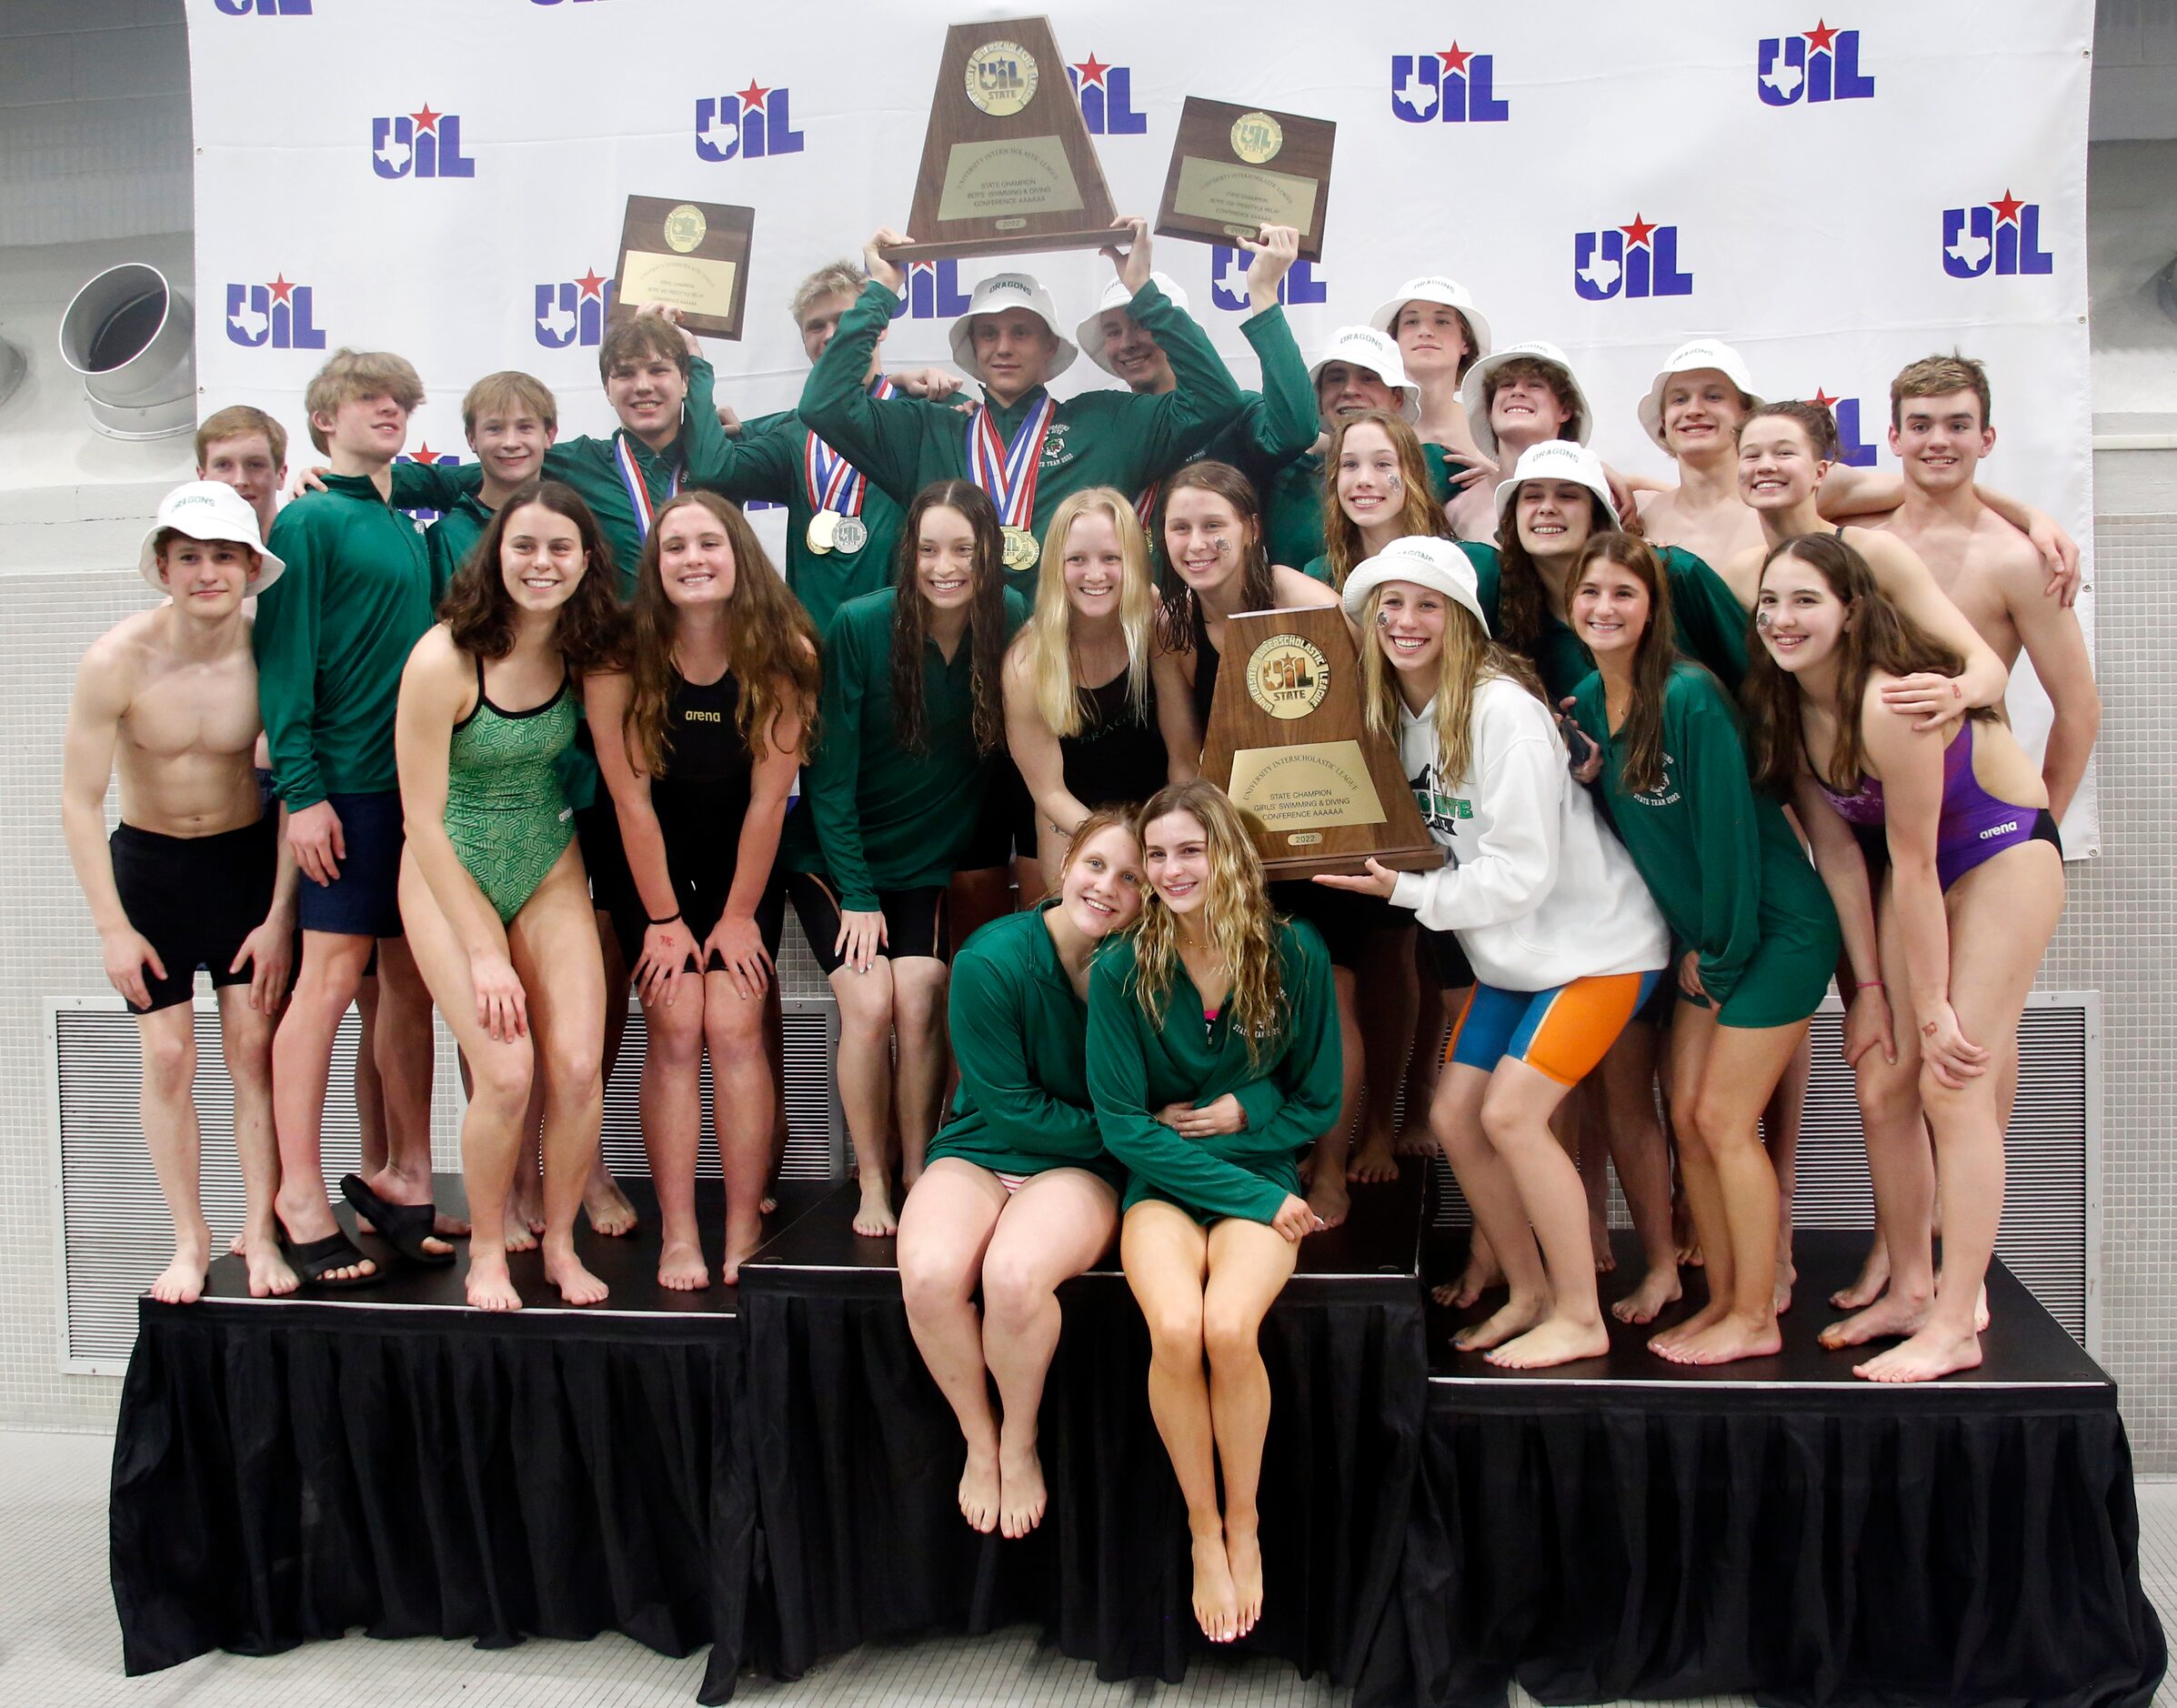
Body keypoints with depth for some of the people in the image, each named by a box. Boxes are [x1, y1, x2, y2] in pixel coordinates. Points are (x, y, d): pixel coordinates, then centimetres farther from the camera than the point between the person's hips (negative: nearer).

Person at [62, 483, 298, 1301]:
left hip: (250, 857, 0)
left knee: (254, 1046, -1)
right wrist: (113, 928, -11)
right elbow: (80, 800, -13)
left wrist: (280, 916, -9)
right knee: (167, 1057, 0)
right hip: (148, 862, 0)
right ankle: (189, 1239, 16)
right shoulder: (117, 660, -21)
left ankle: (260, 1231, 12)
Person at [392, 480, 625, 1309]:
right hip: (450, 873, -4)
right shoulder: (444, 658, -20)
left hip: (550, 870, 4)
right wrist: (483, 952, -16)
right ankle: (486, 1250, 10)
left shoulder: (579, 650, -6)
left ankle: (560, 1241, 13)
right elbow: (423, 819, -16)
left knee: (578, 1065, -9)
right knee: (505, 1071, -14)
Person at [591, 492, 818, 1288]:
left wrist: (739, 915, -9)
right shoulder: (621, 658, -18)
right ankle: (678, 1236, -3)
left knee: (733, 1027, -8)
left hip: (745, 862, 0)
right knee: (675, 1030, -7)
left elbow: (768, 796, -13)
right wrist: (664, 918, -9)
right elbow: (631, 797, -13)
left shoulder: (781, 654, -17)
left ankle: (744, 1231, -1)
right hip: (651, 864, 0)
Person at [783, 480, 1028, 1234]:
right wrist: (856, 894, -13)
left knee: (919, 1003, -13)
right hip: (837, 858, -2)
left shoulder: (1010, 622, -9)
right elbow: (829, 772, -13)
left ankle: (918, 1174, 5)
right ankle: (872, 1184, 3)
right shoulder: (859, 626, -17)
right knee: (869, 1004, -14)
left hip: (932, 860, 2)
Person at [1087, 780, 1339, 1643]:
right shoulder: (1121, 971, -7)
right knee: (1175, 1328, -29)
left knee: (1229, 1326, -29)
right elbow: (1122, 1124, -7)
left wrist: (1242, 1112, -12)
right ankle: (1203, 1531, -5)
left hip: (1261, 1173, 0)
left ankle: (1244, 1522, -2)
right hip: (1161, 1182, 0)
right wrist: (1257, 1198, -12)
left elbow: (1318, 1102, 7)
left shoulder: (1294, 953, -4)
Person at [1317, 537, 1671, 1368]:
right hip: (1512, 953, 8)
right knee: (1454, 1115, 3)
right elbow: (1443, 844, 11)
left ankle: (1580, 1318, 2)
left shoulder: (1499, 709, -22)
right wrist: (1373, 865, -6)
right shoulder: (1399, 711, 3)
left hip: (1594, 942, -8)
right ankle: (1529, 1292, 21)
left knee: (1510, 1114, -14)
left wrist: (1406, 891, -21)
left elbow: (1522, 871, -23)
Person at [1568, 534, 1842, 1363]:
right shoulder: (1590, 701, 3)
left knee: (1723, 1121, -5)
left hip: (1778, 928, -8)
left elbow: (1728, 830, -20)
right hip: (1707, 937, 8)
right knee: (1686, 1117, 7)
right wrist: (1693, 948, 6)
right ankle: (1723, 1300, 20)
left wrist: (1722, 956, -13)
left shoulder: (1689, 696, -21)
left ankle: (1755, 1318, 9)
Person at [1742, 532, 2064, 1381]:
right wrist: (1868, 985, -5)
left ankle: (1955, 1326, -7)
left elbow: (1912, 865, -25)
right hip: (1918, 863, 7)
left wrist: (1934, 1008, -17)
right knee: (1881, 1088, 3)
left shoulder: (1889, 704, -31)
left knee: (1954, 1084, -13)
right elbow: (1837, 851, -5)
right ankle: (1909, 1290, 17)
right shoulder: (1784, 707, -8)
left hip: (2003, 852, -7)